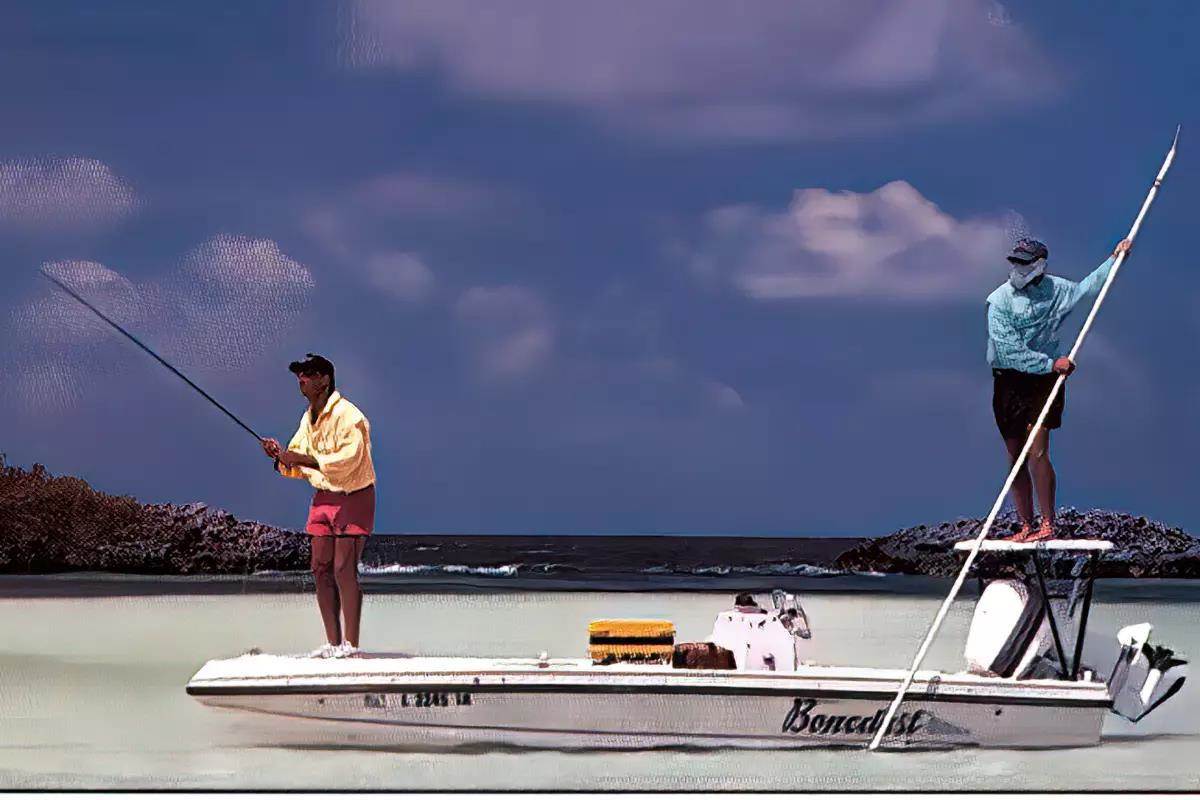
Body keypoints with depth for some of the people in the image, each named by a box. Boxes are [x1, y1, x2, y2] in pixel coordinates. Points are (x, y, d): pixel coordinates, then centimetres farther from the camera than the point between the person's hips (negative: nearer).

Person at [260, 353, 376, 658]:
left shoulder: (348, 416, -17)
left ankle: (351, 643, -11)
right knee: (320, 568, 4)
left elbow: (347, 460, -28)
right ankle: (333, 642, 8)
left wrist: (303, 459, -27)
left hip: (353, 498, -8)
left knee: (344, 569, -13)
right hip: (323, 497, 9)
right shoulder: (308, 418, 11)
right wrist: (281, 456, -6)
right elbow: (300, 466, 16)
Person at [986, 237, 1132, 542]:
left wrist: (1114, 259, 26)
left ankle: (1048, 525, -8)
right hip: (1008, 381, 0)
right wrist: (1052, 364, -16)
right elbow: (1010, 350, -16)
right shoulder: (1000, 300, -8)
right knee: (1016, 458, 4)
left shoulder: (1056, 289, 3)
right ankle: (1026, 526, 12)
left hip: (1044, 380, 0)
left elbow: (1087, 289, 27)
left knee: (1037, 455, -13)